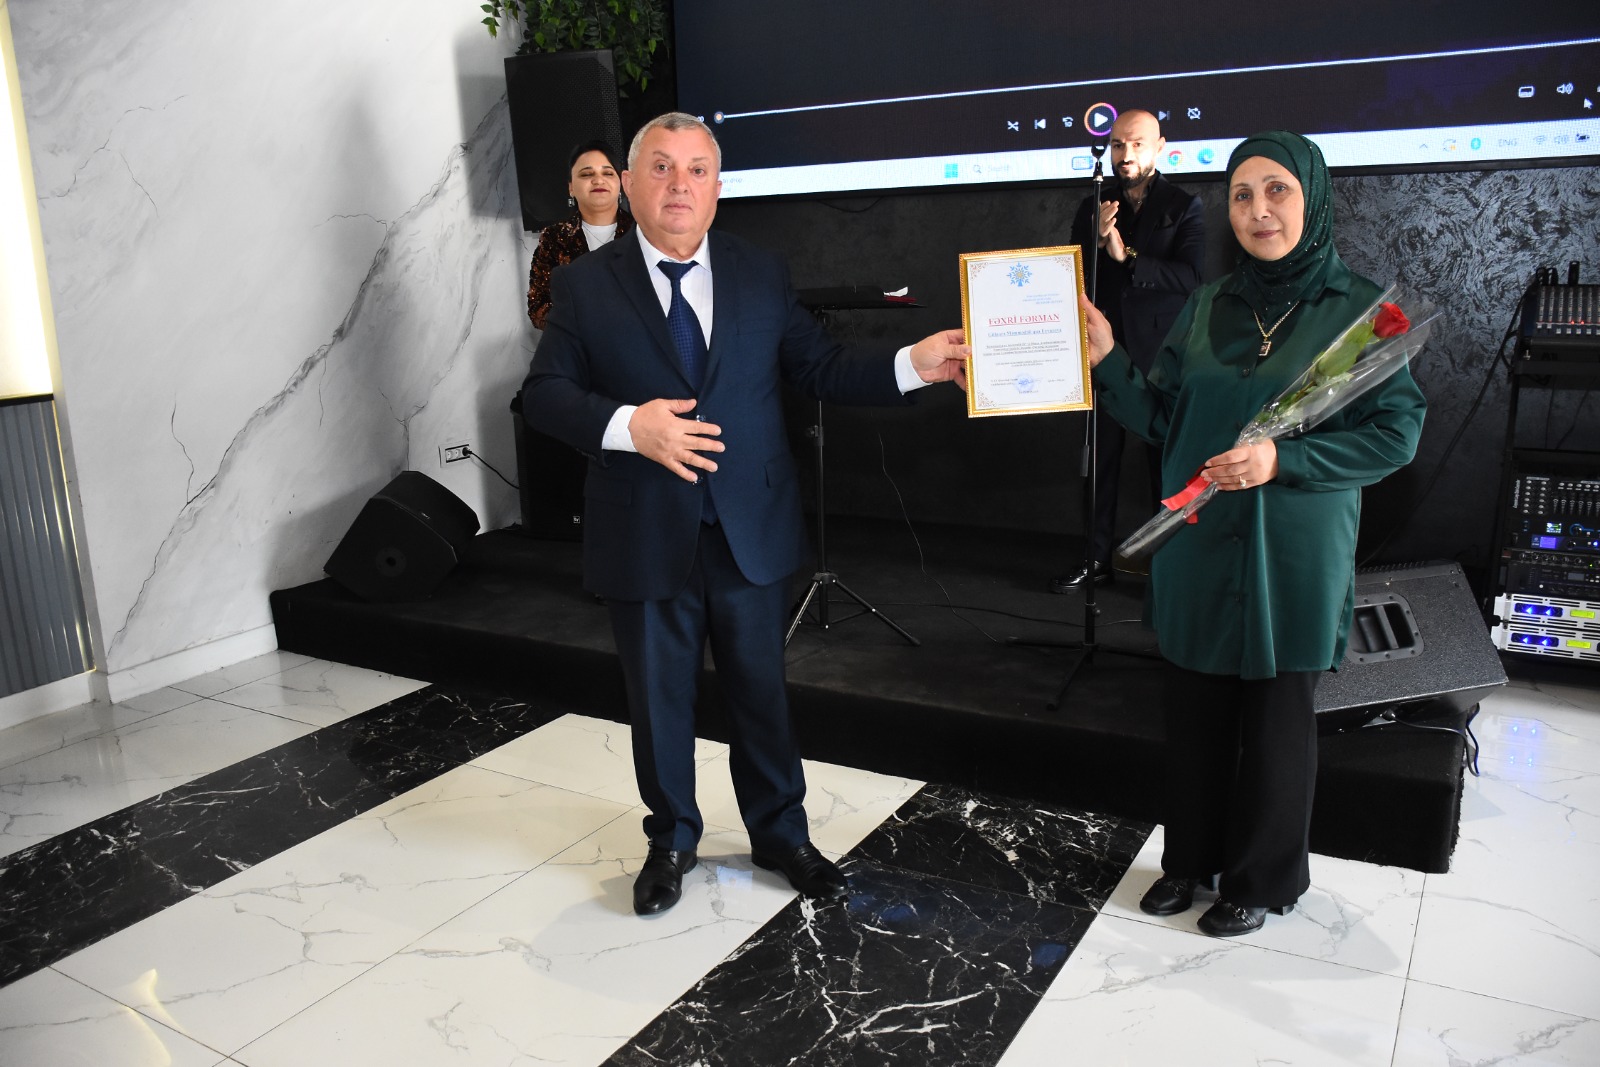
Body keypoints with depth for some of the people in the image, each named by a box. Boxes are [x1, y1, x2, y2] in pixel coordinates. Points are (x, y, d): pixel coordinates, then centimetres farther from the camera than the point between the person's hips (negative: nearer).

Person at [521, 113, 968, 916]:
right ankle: (671, 840, 37)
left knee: (761, 690, 15)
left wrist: (914, 364, -10)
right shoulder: (585, 285, -1)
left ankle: (779, 834, 36)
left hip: (751, 533, 1)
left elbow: (819, 370, 4)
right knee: (658, 698, 14)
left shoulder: (763, 275, 5)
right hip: (647, 539, -1)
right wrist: (627, 426, -22)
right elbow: (544, 394, -4)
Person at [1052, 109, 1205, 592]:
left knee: (1165, 460, 1)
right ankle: (1098, 557, 17)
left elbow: (1189, 276, -12)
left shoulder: (1184, 207, 1)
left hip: (1160, 354, -3)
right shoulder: (1092, 207, 11)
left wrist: (1127, 257, -19)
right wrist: (1096, 240, -12)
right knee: (1101, 459, 7)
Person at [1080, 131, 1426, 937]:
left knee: (1276, 719, 9)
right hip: (1197, 547, 4)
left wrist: (1283, 460, -21)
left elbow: (1395, 434, -9)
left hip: (1293, 558, -3)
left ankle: (1264, 878, 30)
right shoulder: (1206, 307, 5)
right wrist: (1105, 361, -10)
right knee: (1195, 712, 14)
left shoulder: (1360, 308, -6)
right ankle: (1191, 856, 34)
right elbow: (1160, 419, 5)